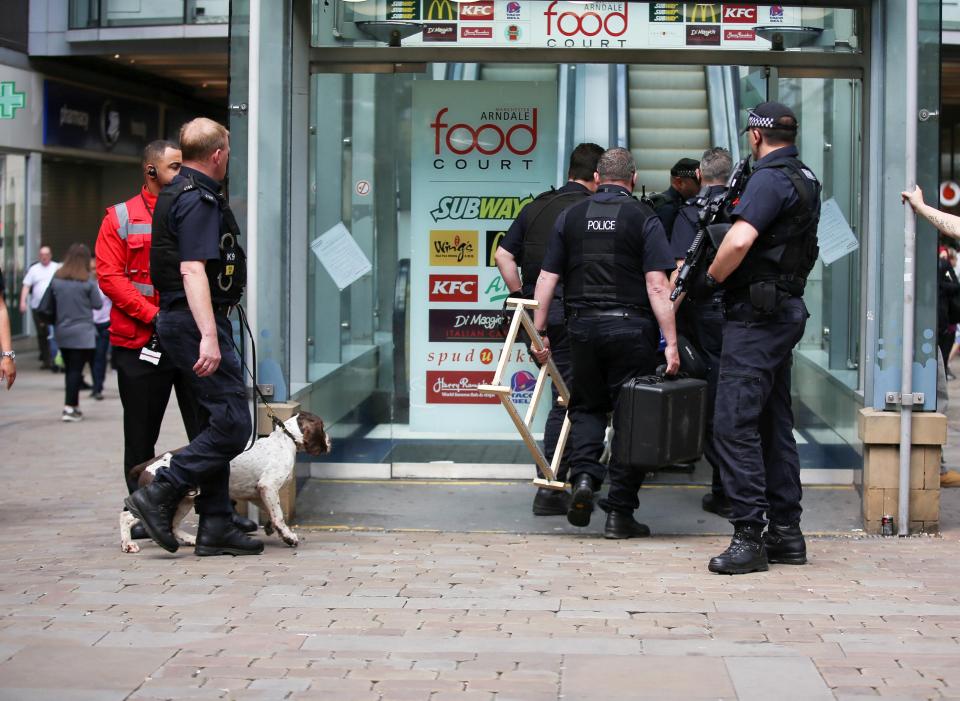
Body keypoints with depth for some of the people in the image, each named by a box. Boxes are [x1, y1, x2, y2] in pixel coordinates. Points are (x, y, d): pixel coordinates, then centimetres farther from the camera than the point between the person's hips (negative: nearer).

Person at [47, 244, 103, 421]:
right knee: (76, 370, -3)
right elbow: (98, 304, -3)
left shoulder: (56, 280, 1)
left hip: (62, 332, 4)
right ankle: (69, 408, -8)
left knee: (70, 369, 15)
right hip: (82, 333, -4)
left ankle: (73, 405, 23)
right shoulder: (87, 282, -11)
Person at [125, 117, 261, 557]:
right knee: (232, 425, -11)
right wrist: (209, 337, -30)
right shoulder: (198, 200, -15)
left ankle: (216, 526, 11)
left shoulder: (178, 193, 18)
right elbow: (192, 271, -24)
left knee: (219, 424, 11)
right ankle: (159, 496, -11)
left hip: (180, 320, 11)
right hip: (196, 322, -11)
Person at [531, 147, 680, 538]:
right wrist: (671, 342, -10)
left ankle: (583, 475, -5)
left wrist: (539, 332, 14)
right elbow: (657, 286, -10)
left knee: (587, 406, 19)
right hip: (631, 328, -3)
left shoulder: (570, 217, 7)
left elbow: (547, 278, 7)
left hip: (582, 326, 3)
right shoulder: (644, 219, -3)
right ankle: (619, 512, 4)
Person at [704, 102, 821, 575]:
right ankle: (785, 532, 18)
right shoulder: (805, 180, 16)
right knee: (774, 424, 14)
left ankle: (749, 536, -13)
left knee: (734, 424, -11)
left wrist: (712, 277, -11)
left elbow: (739, 241, -28)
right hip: (786, 309, 10)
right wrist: (735, 208, 17)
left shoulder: (769, 179, -15)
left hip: (757, 313, -10)